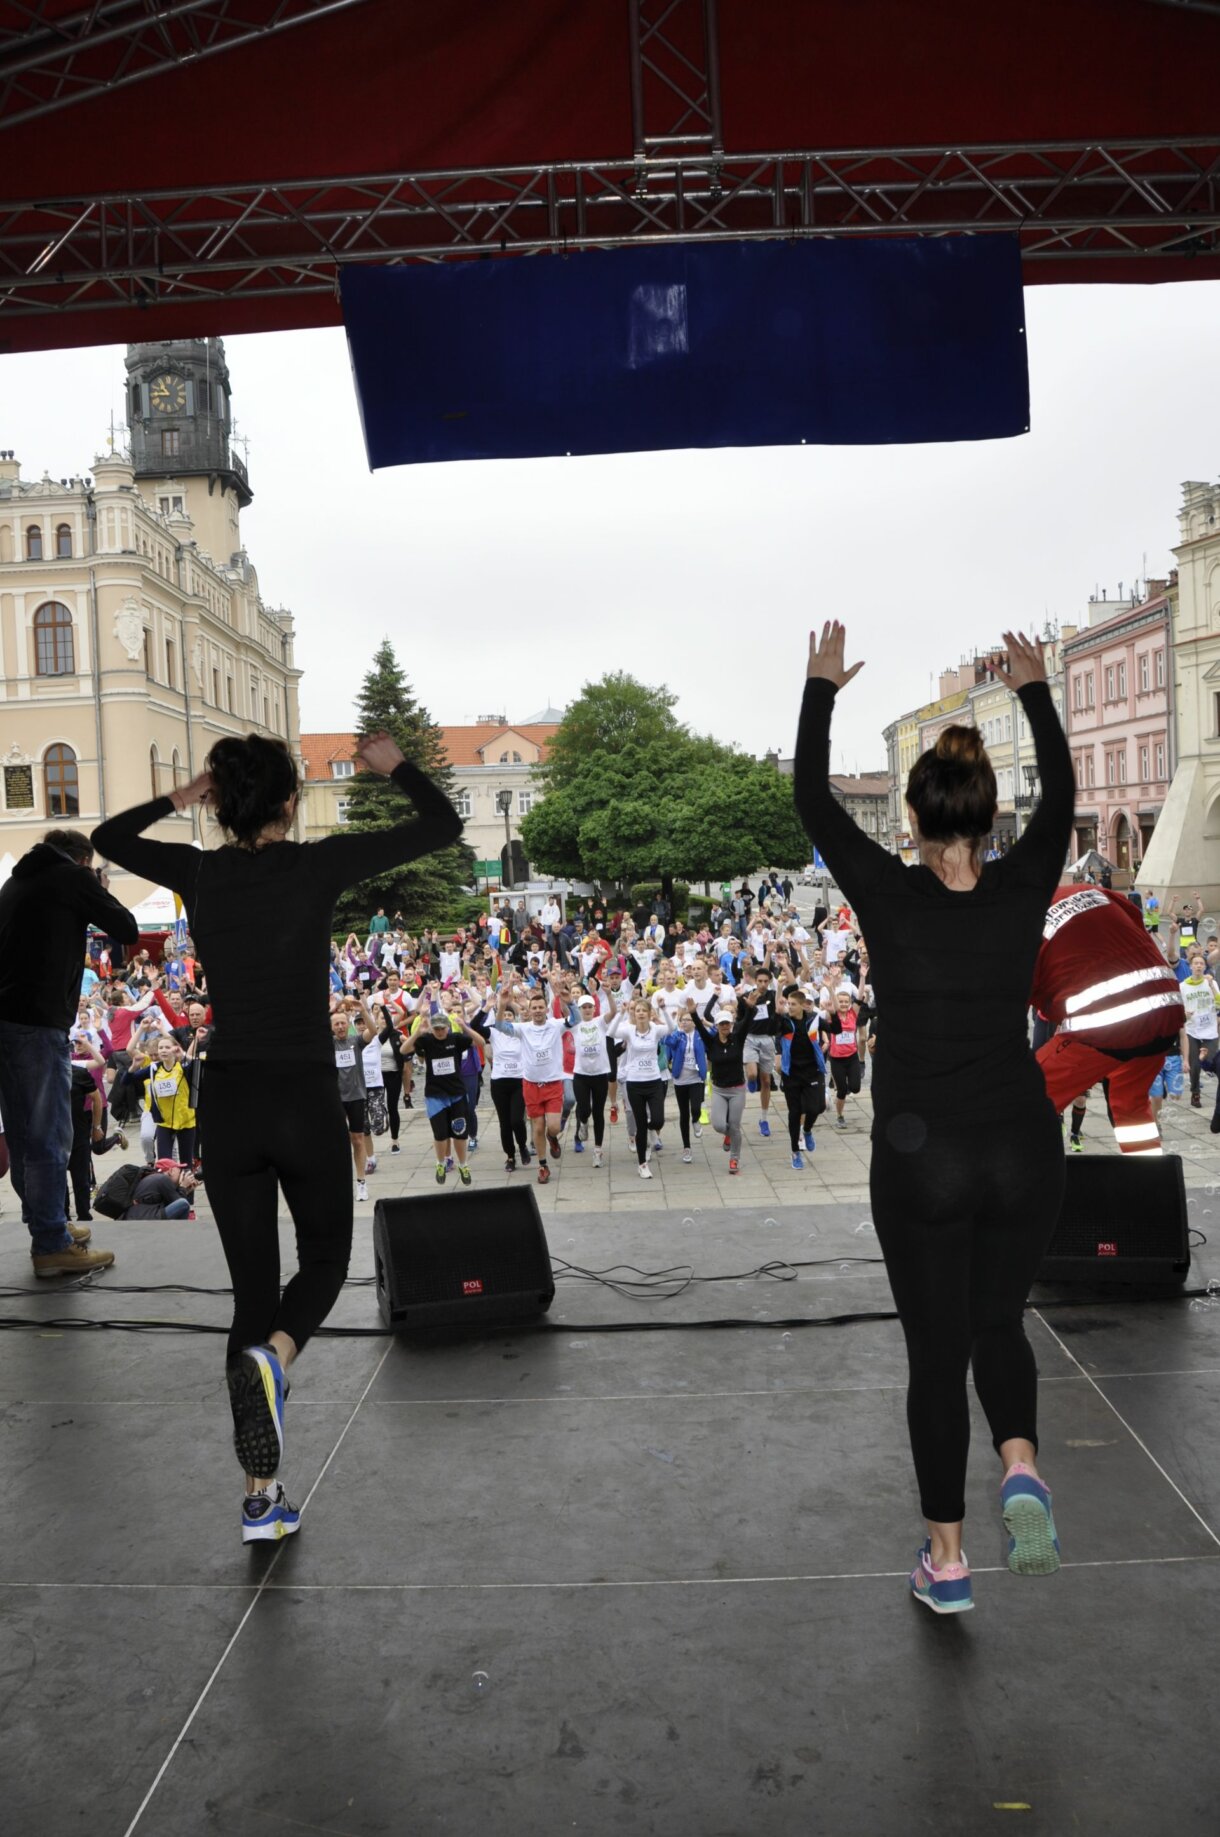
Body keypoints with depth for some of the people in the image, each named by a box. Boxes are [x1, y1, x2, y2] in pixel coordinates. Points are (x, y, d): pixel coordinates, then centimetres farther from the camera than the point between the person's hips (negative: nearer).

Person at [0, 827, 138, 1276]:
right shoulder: (74, 878, -2)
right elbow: (128, 930, 2)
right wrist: (102, 893, 18)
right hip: (38, 1021, -8)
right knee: (49, 1138, -3)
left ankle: (46, 1226, 27)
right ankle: (51, 1247, 2)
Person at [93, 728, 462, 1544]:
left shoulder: (199, 873, 1)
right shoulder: (319, 864, -9)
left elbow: (109, 837, 22)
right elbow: (444, 824, -2)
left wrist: (176, 800, 23)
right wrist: (396, 765, 11)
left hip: (228, 1102, 3)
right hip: (306, 1096, -3)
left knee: (252, 1289, 11)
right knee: (325, 1256, 18)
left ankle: (262, 1494, 12)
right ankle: (274, 1354, -16)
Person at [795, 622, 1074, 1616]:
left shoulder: (888, 894, -11)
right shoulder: (1024, 890, -5)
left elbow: (813, 799, 1)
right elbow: (1062, 794, 14)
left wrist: (823, 687, 11)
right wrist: (1034, 691, 24)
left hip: (921, 1158, -2)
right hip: (1025, 1149, 2)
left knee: (938, 1352, 11)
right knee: (999, 1320, 22)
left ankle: (947, 1560, 20)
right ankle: (1022, 1467, -4)